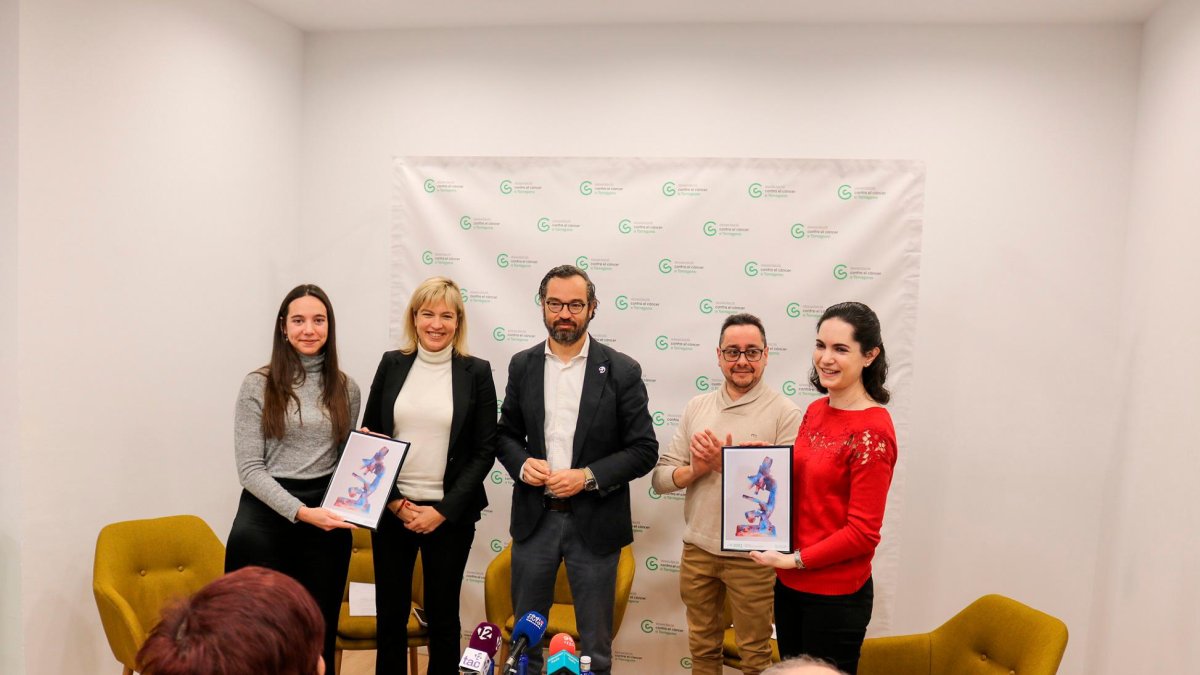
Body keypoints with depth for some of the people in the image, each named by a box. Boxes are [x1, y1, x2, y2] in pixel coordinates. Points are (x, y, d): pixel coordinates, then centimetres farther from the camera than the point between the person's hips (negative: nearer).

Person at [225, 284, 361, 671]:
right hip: (268, 512, -2)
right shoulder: (258, 385, -3)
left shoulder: (346, 389, 7)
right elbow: (249, 468, -8)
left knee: (319, 627, 10)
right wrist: (301, 511, -18)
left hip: (327, 514, 3)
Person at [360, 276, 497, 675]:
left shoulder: (477, 372, -2)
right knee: (390, 613, 11)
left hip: (450, 514, -2)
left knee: (443, 613, 10)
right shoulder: (392, 364, 3)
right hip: (392, 510, 2)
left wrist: (443, 510, -9)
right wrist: (394, 502, -5)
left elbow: (485, 450, -3)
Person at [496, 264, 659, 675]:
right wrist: (521, 463, -10)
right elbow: (506, 434, 12)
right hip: (534, 518, 3)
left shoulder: (621, 371, -6)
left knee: (595, 642, 11)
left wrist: (588, 477, -17)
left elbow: (644, 449, -6)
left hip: (594, 522, -3)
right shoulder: (522, 365, 4)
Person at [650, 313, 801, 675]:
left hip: (751, 555, -4)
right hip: (697, 549, 4)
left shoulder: (785, 412, -10)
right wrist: (694, 471, -17)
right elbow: (660, 478, 3)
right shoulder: (697, 407, 3)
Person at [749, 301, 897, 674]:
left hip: (835, 595, -7)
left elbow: (863, 532, -18)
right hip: (790, 583, 7)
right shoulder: (816, 410, 3)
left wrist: (795, 559, -15)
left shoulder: (873, 431, -18)